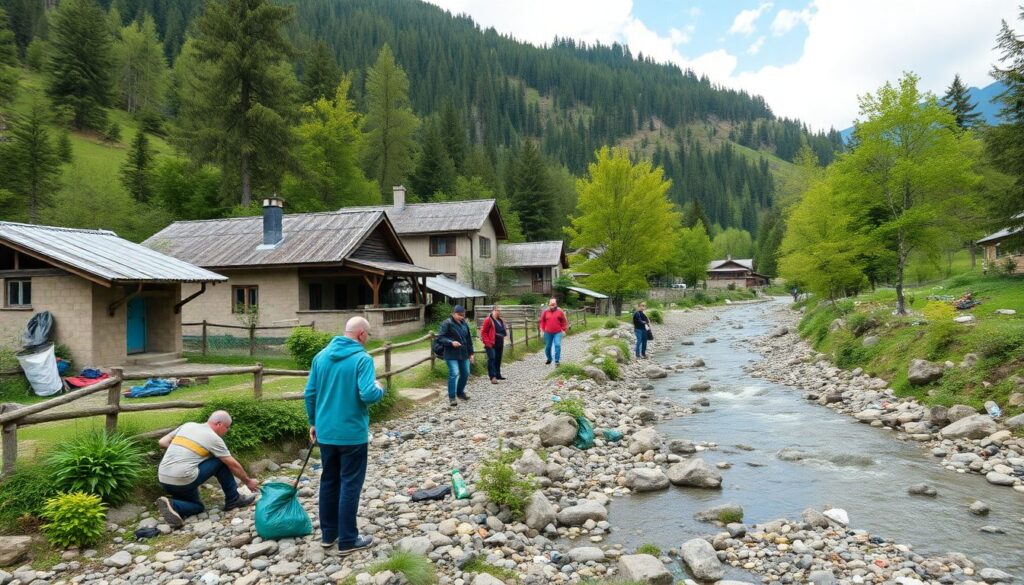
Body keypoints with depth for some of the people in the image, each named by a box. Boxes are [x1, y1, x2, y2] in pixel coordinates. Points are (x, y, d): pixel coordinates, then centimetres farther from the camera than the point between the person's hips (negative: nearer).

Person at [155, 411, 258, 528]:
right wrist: (248, 481, 15)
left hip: (163, 481, 7)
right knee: (222, 462, 8)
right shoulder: (214, 438, -4)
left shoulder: (187, 425, 14)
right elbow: (233, 465, 2)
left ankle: (173, 506, -3)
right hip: (183, 481, -7)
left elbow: (162, 442, 16)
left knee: (198, 507, 25)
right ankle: (233, 500, 14)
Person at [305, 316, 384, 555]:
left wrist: (313, 423, 18)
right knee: (350, 484, 4)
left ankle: (328, 534, 28)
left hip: (325, 431, 6)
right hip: (352, 433, -6)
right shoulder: (362, 358, -16)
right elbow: (368, 395, -26)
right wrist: (380, 389, -3)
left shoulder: (321, 355, 4)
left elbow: (310, 393, 7)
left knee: (328, 481, 17)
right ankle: (347, 541, 11)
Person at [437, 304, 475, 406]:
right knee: (454, 374, -14)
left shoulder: (464, 324, 10)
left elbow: (469, 339, 16)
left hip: (464, 354, 7)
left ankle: (460, 392, 34)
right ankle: (452, 398, -5)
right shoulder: (447, 323, -11)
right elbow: (440, 337, -14)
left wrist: (470, 353, 15)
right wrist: (451, 342, -27)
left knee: (465, 374, 13)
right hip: (451, 355, -7)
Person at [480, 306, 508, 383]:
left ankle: (498, 374, 27)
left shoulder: (500, 320, 13)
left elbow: (503, 331, 25)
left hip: (499, 344, 8)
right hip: (491, 344, -8)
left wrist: (502, 340, 16)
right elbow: (483, 332, -13)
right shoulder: (488, 320, -11)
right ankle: (493, 377, -18)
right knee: (492, 359, -14)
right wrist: (487, 342, -18)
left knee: (498, 359, 15)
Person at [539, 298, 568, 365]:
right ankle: (549, 359, 34)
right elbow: (542, 321, 11)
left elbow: (564, 321, 7)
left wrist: (563, 330, 3)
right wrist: (542, 330, 7)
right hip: (548, 333, 2)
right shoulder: (545, 312, 1)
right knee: (548, 346, 11)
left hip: (558, 333, -2)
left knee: (557, 345, -17)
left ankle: (557, 360, -10)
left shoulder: (560, 311, -1)